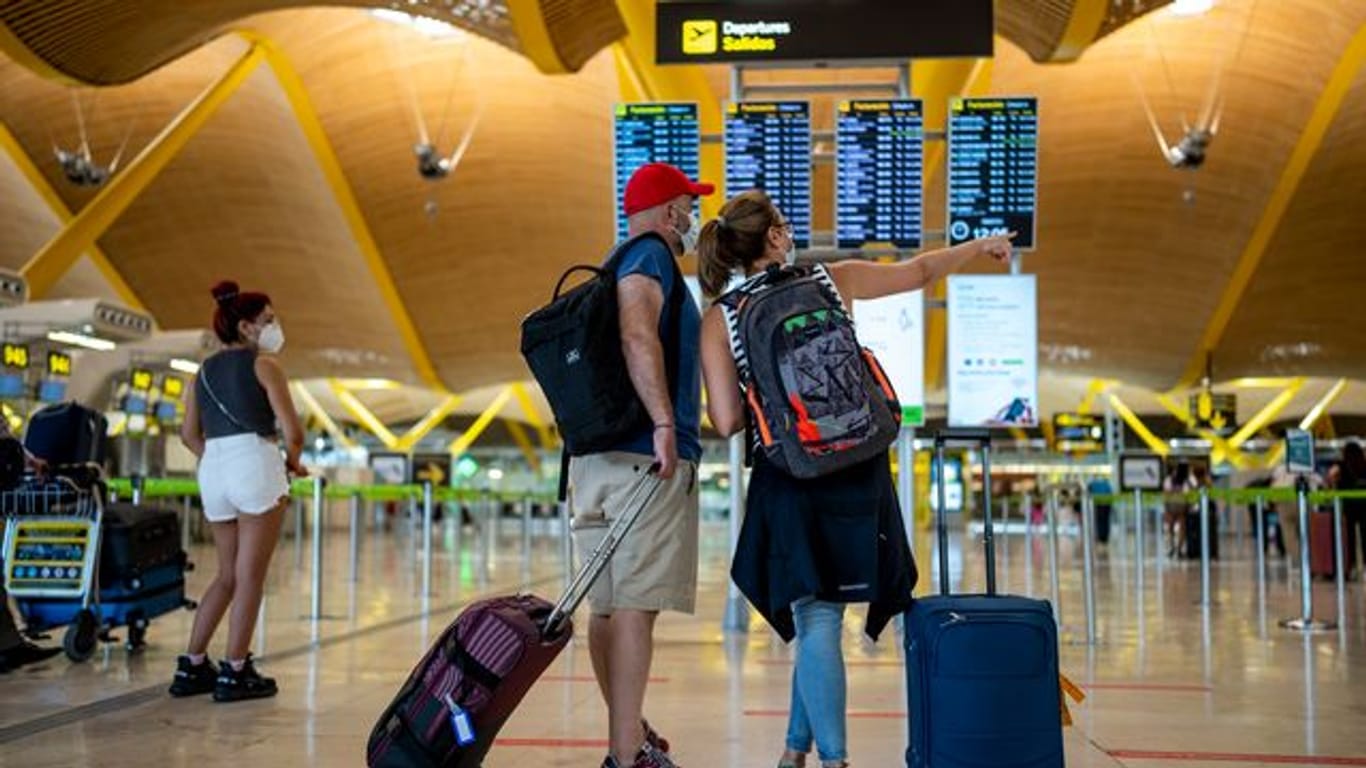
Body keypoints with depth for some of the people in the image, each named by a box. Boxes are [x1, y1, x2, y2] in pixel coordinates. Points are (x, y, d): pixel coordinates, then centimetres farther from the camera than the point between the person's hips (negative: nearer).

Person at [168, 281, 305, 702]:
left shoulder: (205, 371, 17)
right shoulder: (265, 364, -1)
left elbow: (189, 434, 16)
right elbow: (292, 430, -8)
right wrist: (293, 462, 9)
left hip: (212, 471, 7)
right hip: (255, 465, -7)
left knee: (228, 574, 18)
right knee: (250, 576, 1)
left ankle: (192, 667, 18)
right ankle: (235, 673, 4)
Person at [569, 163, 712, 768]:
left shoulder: (621, 263, 24)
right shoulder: (650, 254, -4)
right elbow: (638, 335, -22)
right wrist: (665, 423, -27)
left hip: (601, 454, 9)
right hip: (646, 454, -9)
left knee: (610, 605, 13)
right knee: (635, 603, -11)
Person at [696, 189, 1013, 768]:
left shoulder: (719, 319, -2)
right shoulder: (834, 281, 2)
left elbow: (727, 422, -6)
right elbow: (920, 272, 17)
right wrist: (982, 247, 33)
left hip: (790, 479, -2)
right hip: (858, 469, 2)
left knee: (815, 618, 4)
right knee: (818, 620, 14)